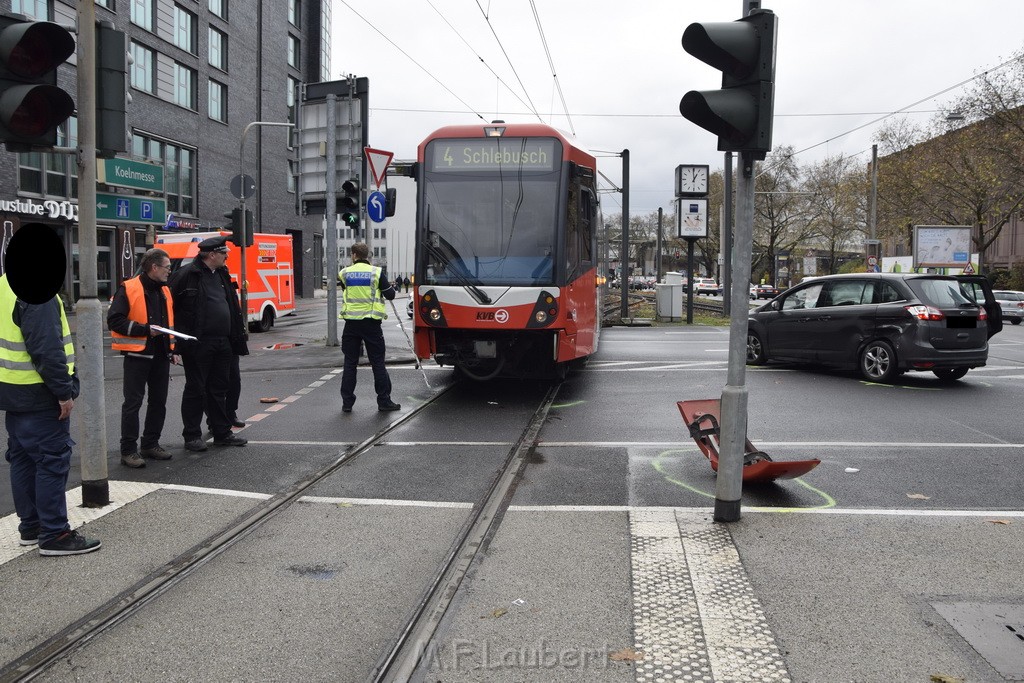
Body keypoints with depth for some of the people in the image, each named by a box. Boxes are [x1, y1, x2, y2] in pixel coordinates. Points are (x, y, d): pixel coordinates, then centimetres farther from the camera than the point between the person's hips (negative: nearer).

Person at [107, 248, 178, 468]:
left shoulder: (164, 291, 15)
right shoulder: (128, 289, -9)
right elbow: (114, 320, -15)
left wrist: (172, 349, 16)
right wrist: (145, 329, -19)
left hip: (160, 356, 7)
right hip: (137, 355, -7)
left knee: (158, 402, 11)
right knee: (133, 403, -4)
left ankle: (151, 444, 24)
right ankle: (128, 451, 2)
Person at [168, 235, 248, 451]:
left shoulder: (222, 275, 14)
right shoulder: (187, 274, -10)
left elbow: (233, 307, 20)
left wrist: (238, 334, 16)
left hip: (222, 343, 8)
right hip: (198, 343, -7)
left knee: (219, 389, 14)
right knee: (195, 389, 2)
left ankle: (222, 433, 23)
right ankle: (192, 436, 11)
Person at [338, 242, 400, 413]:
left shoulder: (345, 273, 1)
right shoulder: (376, 272, -5)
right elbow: (390, 295, -1)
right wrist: (390, 287, 18)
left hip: (351, 323, 2)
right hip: (371, 322, -2)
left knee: (350, 363, 8)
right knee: (378, 363, 5)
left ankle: (347, 403, 9)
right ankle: (384, 401, 7)